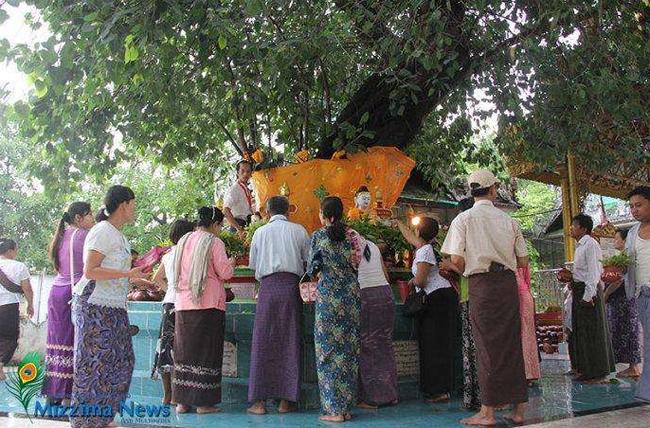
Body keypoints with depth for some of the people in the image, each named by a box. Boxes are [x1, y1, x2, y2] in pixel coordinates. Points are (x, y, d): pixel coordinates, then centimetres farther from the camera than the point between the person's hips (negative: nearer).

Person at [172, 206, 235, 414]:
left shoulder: (184, 241, 13)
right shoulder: (214, 242, -6)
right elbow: (225, 273, -9)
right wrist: (232, 262, 11)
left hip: (183, 304, 6)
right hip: (208, 304, -6)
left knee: (184, 351, 9)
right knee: (206, 352, 0)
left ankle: (182, 401, 12)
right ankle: (203, 402, 2)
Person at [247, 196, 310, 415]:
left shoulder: (260, 232, 11)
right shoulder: (298, 230, 7)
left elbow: (253, 264, 14)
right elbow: (309, 260, 9)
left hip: (268, 286, 0)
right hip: (291, 284, 0)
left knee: (263, 342, 2)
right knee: (290, 342, 4)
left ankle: (259, 401, 2)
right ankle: (286, 400, 5)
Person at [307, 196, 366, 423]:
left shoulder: (318, 236, -3)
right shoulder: (352, 235, 8)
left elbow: (313, 268, 0)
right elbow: (357, 264, 11)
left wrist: (312, 272, 22)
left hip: (328, 294, -4)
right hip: (352, 292, 4)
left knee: (329, 348, 0)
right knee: (349, 349, 8)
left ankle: (334, 409, 0)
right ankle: (348, 407, 13)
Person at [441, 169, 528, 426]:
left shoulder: (464, 219, -2)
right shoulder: (508, 220, 9)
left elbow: (456, 259, -9)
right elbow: (523, 261, 10)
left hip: (481, 283, -3)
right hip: (508, 282, 4)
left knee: (487, 346, -1)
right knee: (511, 344, 9)